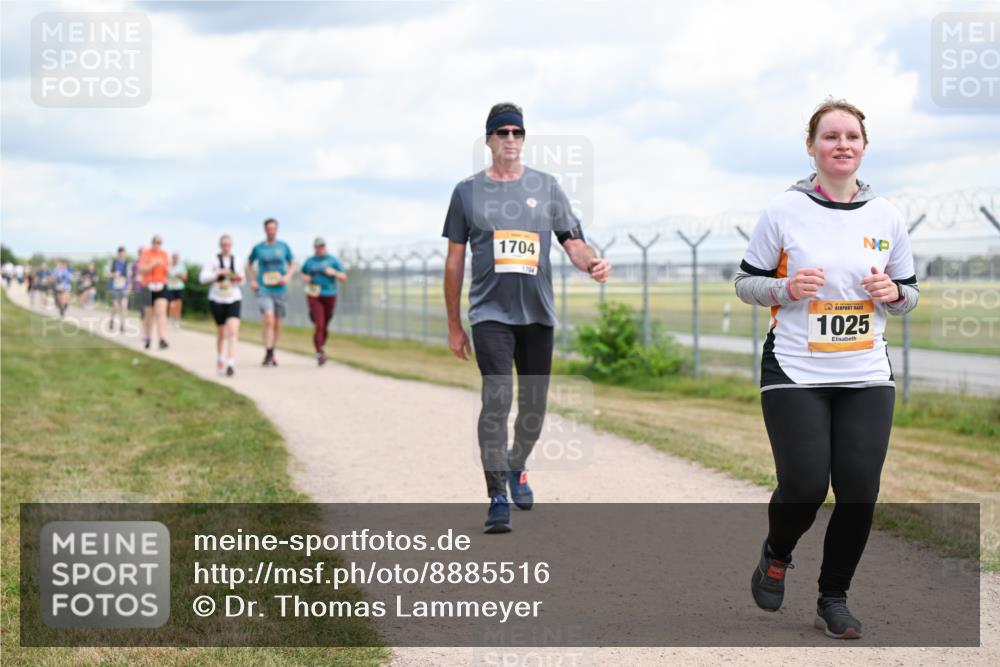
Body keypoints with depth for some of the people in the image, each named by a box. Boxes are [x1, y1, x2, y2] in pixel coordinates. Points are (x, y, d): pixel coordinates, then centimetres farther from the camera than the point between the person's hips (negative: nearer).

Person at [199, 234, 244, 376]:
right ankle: (219, 359, 34)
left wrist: (239, 279, -4)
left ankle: (230, 363, -21)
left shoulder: (237, 261, 8)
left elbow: (241, 281, 19)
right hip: (217, 299, -1)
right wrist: (218, 273, -20)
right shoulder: (213, 260, -1)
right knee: (221, 332, 10)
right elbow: (203, 277, -9)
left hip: (234, 299, 1)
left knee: (233, 331, -17)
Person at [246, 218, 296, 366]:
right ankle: (268, 355, -21)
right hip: (263, 289, -2)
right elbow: (249, 265, 17)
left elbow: (293, 265, 13)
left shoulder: (283, 246, 5)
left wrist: (287, 276, -6)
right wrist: (252, 281, 3)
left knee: (277, 324, 10)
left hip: (280, 290, 2)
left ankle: (272, 353, 28)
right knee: (269, 319, -22)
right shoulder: (258, 248, 2)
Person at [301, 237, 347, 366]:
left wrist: (334, 272, -15)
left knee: (325, 326, 8)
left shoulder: (333, 260, 5)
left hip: (329, 297, 1)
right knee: (319, 325, -16)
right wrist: (305, 278, 3)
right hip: (314, 296, -1)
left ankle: (321, 347, 31)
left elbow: (344, 278, 4)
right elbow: (303, 274, 26)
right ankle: (319, 353, -18)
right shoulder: (310, 261, 9)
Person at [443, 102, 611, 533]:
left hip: (537, 314, 2)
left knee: (533, 406, 8)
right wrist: (454, 326, 7)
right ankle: (498, 498, -15)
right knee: (497, 401, -16)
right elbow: (454, 261, 8)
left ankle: (516, 468, 36)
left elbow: (573, 243, 5)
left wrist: (592, 262, -20)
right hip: (490, 314, -2)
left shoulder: (545, 187, 8)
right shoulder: (467, 191, 5)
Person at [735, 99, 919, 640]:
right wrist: (787, 287, -18)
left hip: (866, 377, 3)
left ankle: (834, 599, 16)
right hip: (795, 376, -3)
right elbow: (745, 282, 2)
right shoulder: (784, 211, -4)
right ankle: (776, 555, 25)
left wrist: (893, 292, -8)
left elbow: (909, 293, 15)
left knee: (859, 491, -4)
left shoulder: (886, 217, 6)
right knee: (805, 486, -10)